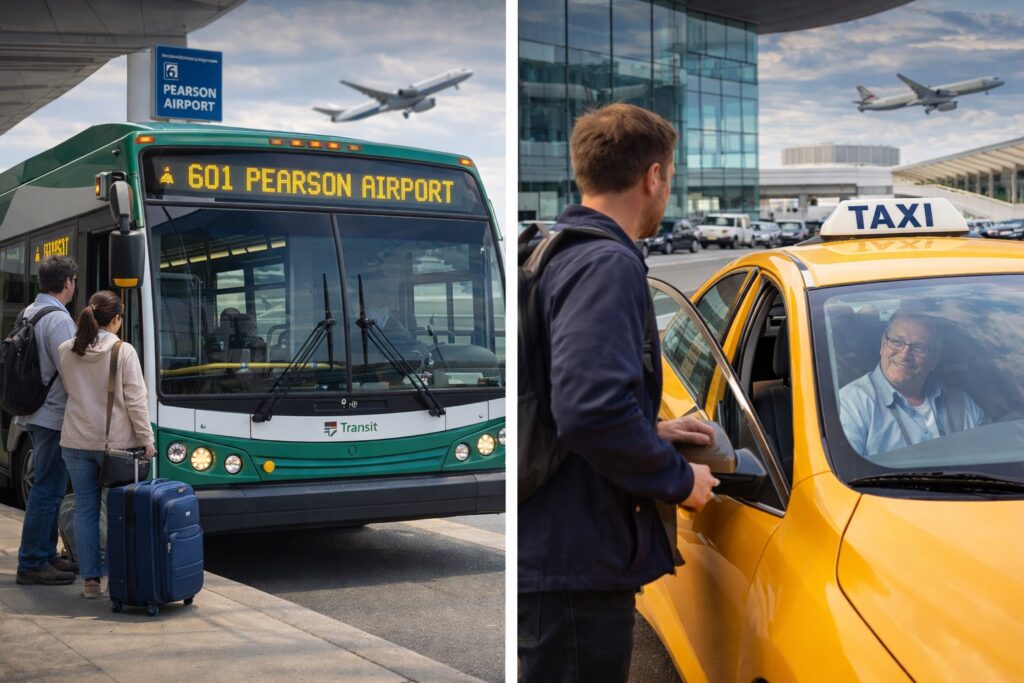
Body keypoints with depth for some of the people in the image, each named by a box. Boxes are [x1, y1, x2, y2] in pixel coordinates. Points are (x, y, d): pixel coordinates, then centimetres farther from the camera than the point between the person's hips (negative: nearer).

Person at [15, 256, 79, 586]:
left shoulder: (29, 313, 10)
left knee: (49, 488, 17)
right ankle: (31, 565, -1)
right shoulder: (58, 319, -19)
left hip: (34, 413, 10)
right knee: (48, 490, -5)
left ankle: (46, 555, 24)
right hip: (54, 416, -10)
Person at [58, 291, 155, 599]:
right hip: (115, 442, -3)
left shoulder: (66, 351, 2)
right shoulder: (123, 352, -11)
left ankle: (91, 579, 10)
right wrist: (147, 440, -6)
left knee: (85, 509, 8)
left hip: (76, 442, 4)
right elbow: (135, 400, -11)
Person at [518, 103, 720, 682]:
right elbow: (593, 411, -28)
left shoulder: (556, 253, 15)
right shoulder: (609, 265, -16)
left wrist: (653, 432, 20)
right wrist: (679, 479, -13)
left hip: (550, 553, 10)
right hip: (577, 567, -10)